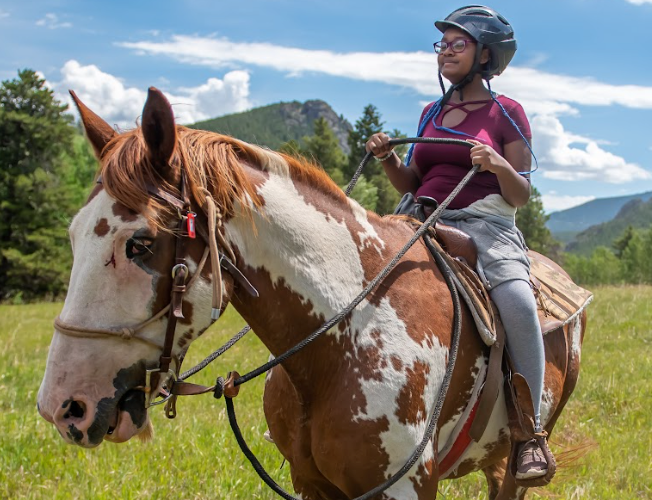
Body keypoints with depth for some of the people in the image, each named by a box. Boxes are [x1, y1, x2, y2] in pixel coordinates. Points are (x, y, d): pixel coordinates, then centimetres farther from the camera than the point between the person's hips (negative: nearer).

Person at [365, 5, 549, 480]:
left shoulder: (507, 113, 4)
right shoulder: (432, 113, 19)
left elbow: (521, 197, 0)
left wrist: (500, 166, -20)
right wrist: (388, 159, 1)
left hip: (485, 223, -5)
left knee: (518, 301, -33)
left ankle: (530, 430, -22)